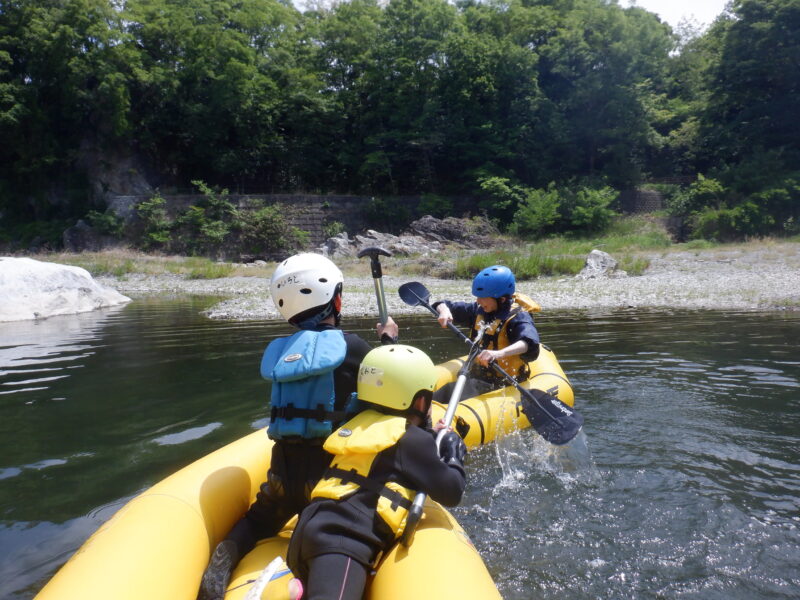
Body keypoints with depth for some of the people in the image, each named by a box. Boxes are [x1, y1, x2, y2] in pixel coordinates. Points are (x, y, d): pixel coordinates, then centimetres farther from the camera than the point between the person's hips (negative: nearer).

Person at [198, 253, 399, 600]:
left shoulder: (276, 350, 4)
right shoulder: (350, 346, -11)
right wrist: (388, 341, 18)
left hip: (284, 465, 5)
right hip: (331, 467, -4)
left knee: (258, 521, 29)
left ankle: (225, 557, 0)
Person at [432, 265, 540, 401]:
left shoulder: (518, 316, -14)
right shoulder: (478, 310, 5)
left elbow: (529, 342, -34)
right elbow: (442, 305, 13)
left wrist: (499, 353, -50)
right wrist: (444, 310, -12)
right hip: (476, 375, 6)